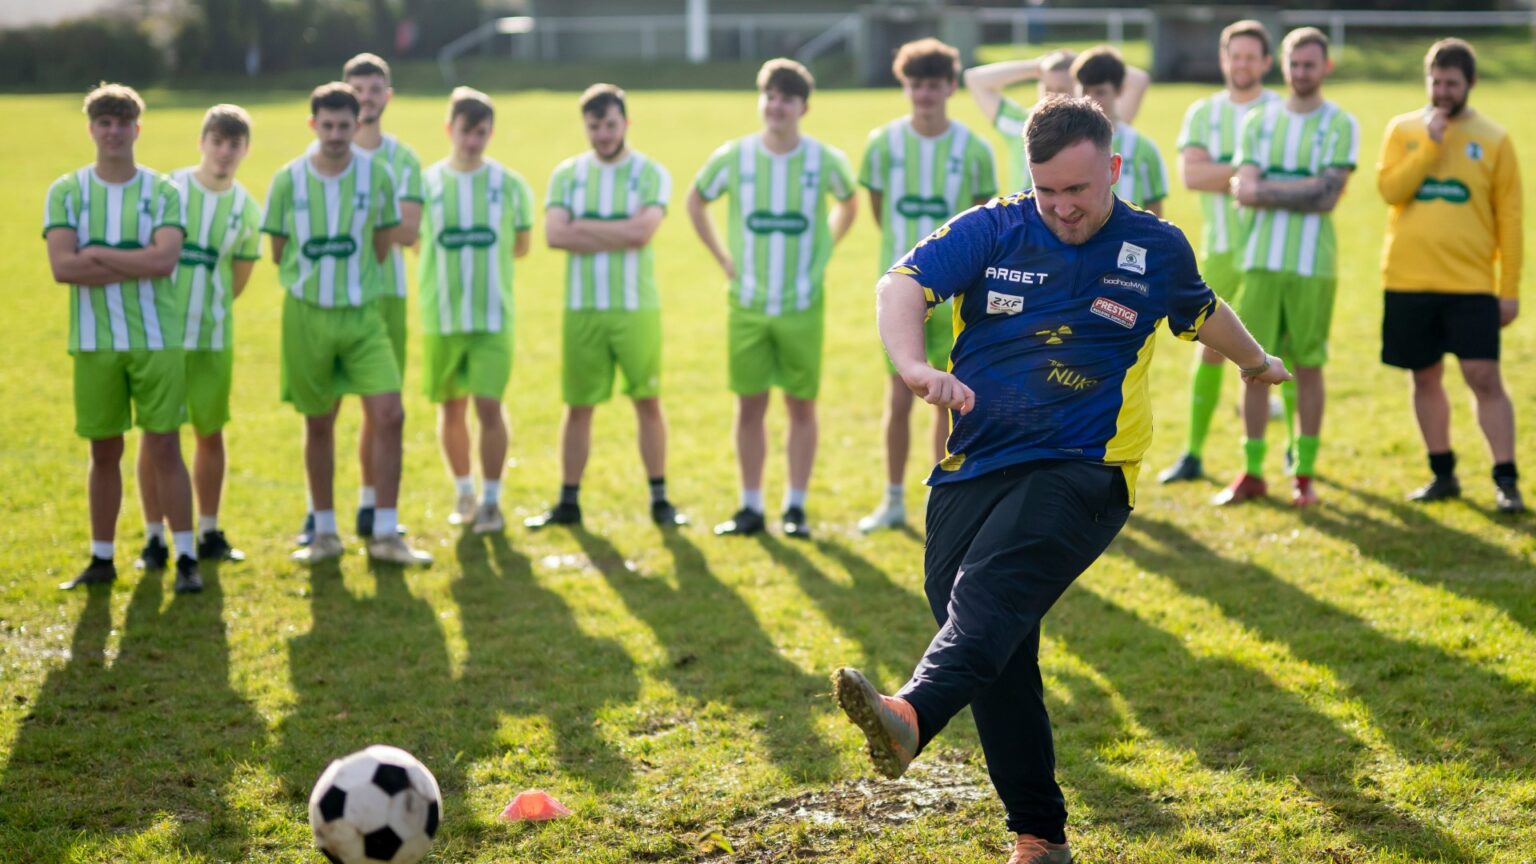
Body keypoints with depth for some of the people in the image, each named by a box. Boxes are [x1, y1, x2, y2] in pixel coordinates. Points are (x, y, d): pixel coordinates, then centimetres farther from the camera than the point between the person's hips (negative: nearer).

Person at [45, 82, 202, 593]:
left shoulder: (163, 191, 1)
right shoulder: (66, 192, 2)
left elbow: (165, 259, -14)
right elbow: (61, 267, -11)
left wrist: (97, 254, -12)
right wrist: (137, 264, -12)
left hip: (157, 339, -1)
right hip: (94, 341, 1)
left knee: (165, 446, -2)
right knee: (104, 452, 9)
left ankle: (186, 559, 2)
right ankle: (102, 559, 18)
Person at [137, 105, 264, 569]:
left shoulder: (247, 209, 2)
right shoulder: (167, 189, -6)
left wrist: (209, 308, 6)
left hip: (214, 336, 2)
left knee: (211, 433, 9)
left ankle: (209, 533, 20)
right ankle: (155, 537, 9)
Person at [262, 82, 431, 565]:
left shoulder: (376, 175, -3)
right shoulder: (288, 179, -4)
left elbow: (383, 243, 8)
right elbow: (279, 252, 6)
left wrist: (354, 282, 8)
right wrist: (314, 283, 7)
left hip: (363, 314, 0)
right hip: (307, 313, 0)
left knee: (389, 415, -10)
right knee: (318, 424, 8)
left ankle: (385, 535, -1)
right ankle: (325, 533, 20)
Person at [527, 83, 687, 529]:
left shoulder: (651, 174, 0)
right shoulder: (567, 174, 6)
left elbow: (641, 230, -17)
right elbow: (554, 234, -9)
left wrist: (583, 227, -9)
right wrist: (618, 236, -11)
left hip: (637, 308, -2)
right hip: (581, 309, 2)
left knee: (648, 403, 3)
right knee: (578, 407, 6)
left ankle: (659, 500, 11)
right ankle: (568, 502, 14)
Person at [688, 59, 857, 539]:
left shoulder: (825, 161, -4)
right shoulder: (734, 157, -3)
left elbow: (848, 204, 16)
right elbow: (696, 201, 14)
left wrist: (823, 252, 5)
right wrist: (722, 258, 6)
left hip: (803, 305, -1)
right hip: (748, 304, 1)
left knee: (801, 406, 3)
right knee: (750, 406, 4)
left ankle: (796, 508, 11)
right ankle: (751, 508, 12)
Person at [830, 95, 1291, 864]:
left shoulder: (1157, 250, 8)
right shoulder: (992, 231, 5)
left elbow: (1202, 313, 30)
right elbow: (900, 285, -10)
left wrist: (1256, 362, 49)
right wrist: (913, 366, -30)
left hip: (1082, 474, -3)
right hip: (972, 473, 3)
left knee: (988, 593, -31)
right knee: (998, 664, 2)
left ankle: (911, 715, -56)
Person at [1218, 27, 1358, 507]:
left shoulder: (1340, 125, 1)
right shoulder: (1258, 121, 10)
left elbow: (1327, 195, -11)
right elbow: (1245, 189, -1)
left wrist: (1265, 188, -8)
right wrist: (1300, 190, -13)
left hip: (1313, 265, -2)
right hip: (1260, 260, 2)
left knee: (1308, 367, 3)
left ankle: (1304, 475, 11)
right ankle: (1252, 474, 10)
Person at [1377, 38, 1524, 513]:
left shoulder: (1493, 139, 2)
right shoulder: (1403, 129, 6)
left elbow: (1509, 218, 3)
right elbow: (1389, 188, -8)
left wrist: (1510, 289, -1)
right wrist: (1430, 145, -15)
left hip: (1471, 284, -2)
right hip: (1408, 282, 2)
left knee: (1484, 378, -8)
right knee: (1425, 378, 9)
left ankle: (1506, 481, -3)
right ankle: (1443, 474, 21)